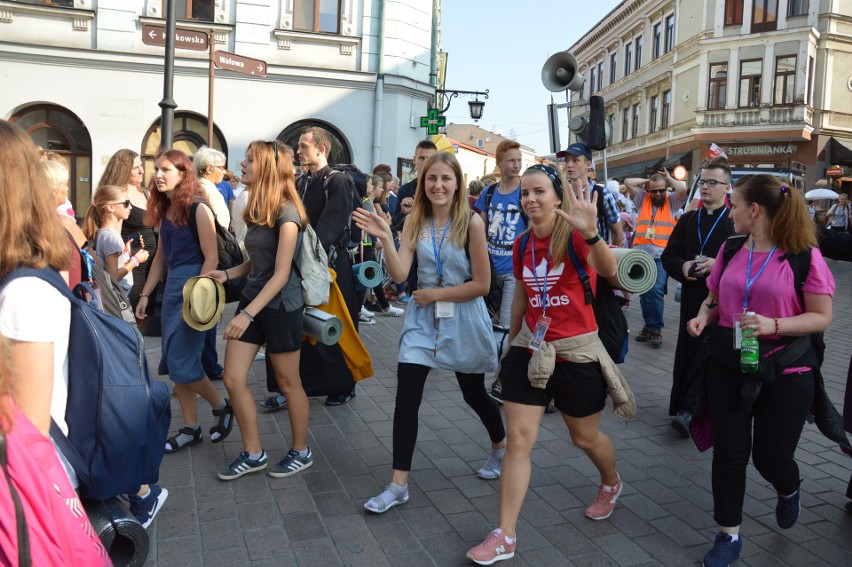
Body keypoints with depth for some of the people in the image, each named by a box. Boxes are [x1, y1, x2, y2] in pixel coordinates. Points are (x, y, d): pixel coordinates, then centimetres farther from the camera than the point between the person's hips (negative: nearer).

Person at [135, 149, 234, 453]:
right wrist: (145, 294, 16)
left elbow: (211, 258, -16)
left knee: (181, 363, -8)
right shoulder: (165, 210, 12)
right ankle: (190, 428, 21)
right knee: (175, 363, 10)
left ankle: (222, 407, 16)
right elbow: (161, 257, 18)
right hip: (172, 288, 8)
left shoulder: (198, 209, -11)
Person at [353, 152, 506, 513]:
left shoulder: (471, 222, -13)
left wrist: (434, 294, -13)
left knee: (474, 395, 15)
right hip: (423, 318, 3)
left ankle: (500, 448, 45)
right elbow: (399, 274, -13)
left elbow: (481, 284, -14)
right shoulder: (414, 221, -3)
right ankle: (398, 484, 8)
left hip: (463, 319, -3)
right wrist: (385, 238, -26)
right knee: (406, 398, -4)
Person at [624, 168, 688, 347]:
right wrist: (647, 181, 10)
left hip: (662, 255, -3)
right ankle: (649, 325, 19)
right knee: (644, 293, 9)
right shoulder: (642, 199, 12)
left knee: (656, 291, -13)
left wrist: (669, 178, 3)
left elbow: (683, 188, -12)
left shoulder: (672, 201, 6)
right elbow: (628, 182, 4)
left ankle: (656, 329, -5)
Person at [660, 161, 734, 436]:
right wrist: (682, 267, -7)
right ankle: (688, 408, 20)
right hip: (692, 297, 5)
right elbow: (669, 255, 13)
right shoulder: (687, 220, 15)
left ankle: (689, 410, -7)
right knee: (688, 351, 8)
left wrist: (719, 264, -20)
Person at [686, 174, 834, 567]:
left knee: (770, 456, 5)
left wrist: (774, 325, -26)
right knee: (729, 450, 5)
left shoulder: (804, 254, -12)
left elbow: (822, 317, -11)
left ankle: (789, 491, 44)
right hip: (728, 364, 4)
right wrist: (703, 316, -7)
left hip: (785, 370, -4)